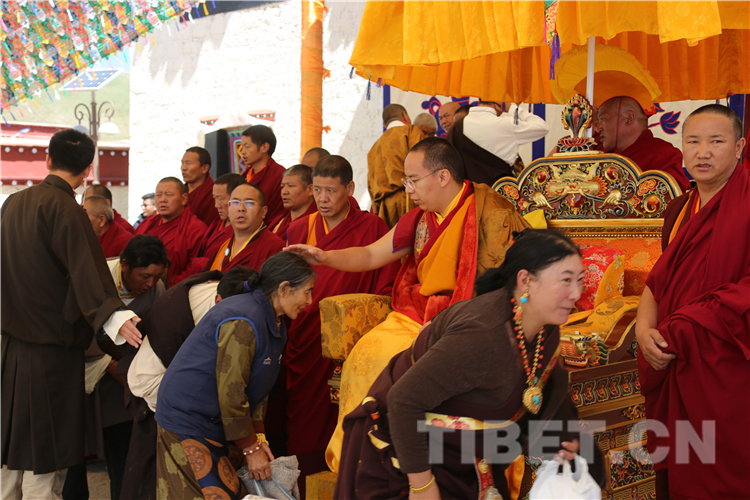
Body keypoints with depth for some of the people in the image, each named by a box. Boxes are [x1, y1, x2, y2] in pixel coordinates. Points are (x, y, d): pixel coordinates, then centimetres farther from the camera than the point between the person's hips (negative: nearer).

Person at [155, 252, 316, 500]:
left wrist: (258, 437, 6)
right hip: (187, 422, -9)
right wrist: (251, 448, -13)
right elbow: (231, 393, -22)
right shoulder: (243, 322, -23)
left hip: (214, 424, 9)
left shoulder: (273, 322, 8)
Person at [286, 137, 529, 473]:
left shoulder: (488, 212, -9)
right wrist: (325, 257, 2)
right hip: (415, 315, 6)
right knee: (365, 354, -18)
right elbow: (370, 256, 18)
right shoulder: (420, 218, 12)